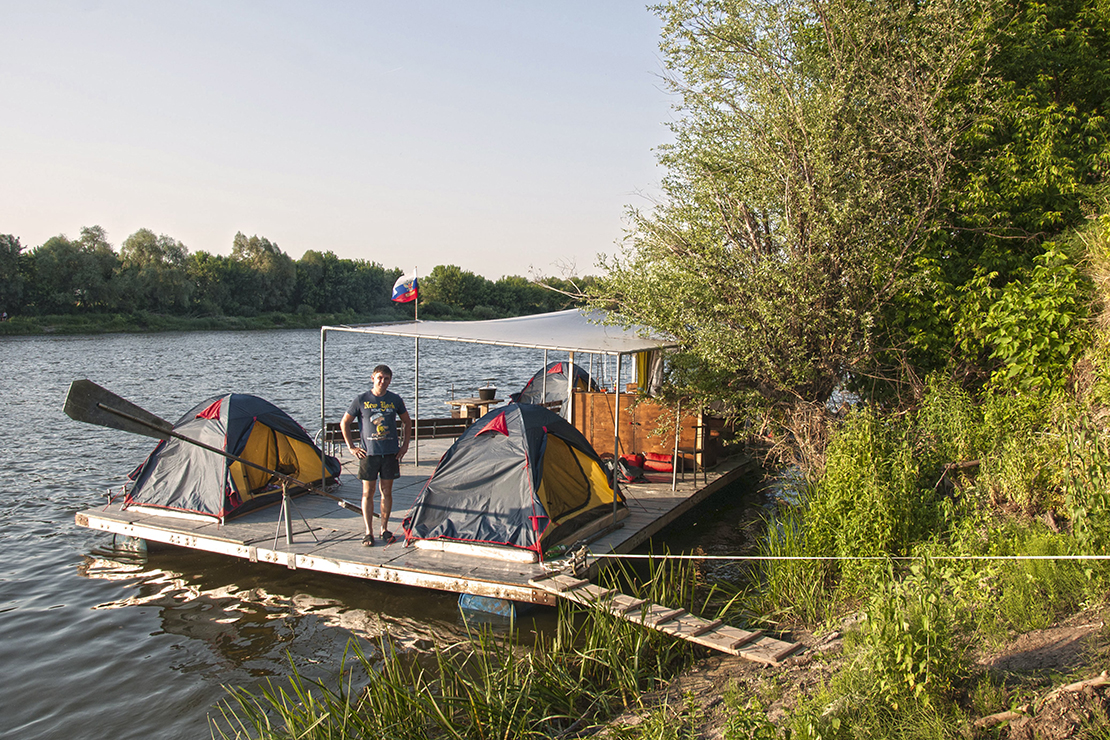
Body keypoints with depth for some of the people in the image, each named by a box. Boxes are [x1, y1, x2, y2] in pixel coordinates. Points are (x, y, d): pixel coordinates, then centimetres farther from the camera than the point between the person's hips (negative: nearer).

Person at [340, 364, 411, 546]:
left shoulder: (395, 400, 4)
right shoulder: (361, 400, -2)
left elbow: (407, 422, 16)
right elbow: (344, 423, 6)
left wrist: (404, 445, 9)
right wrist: (351, 447, 1)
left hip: (390, 454, 2)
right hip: (368, 454, -2)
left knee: (387, 491, 7)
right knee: (368, 492, 2)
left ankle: (384, 529, 19)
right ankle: (368, 532, 9)